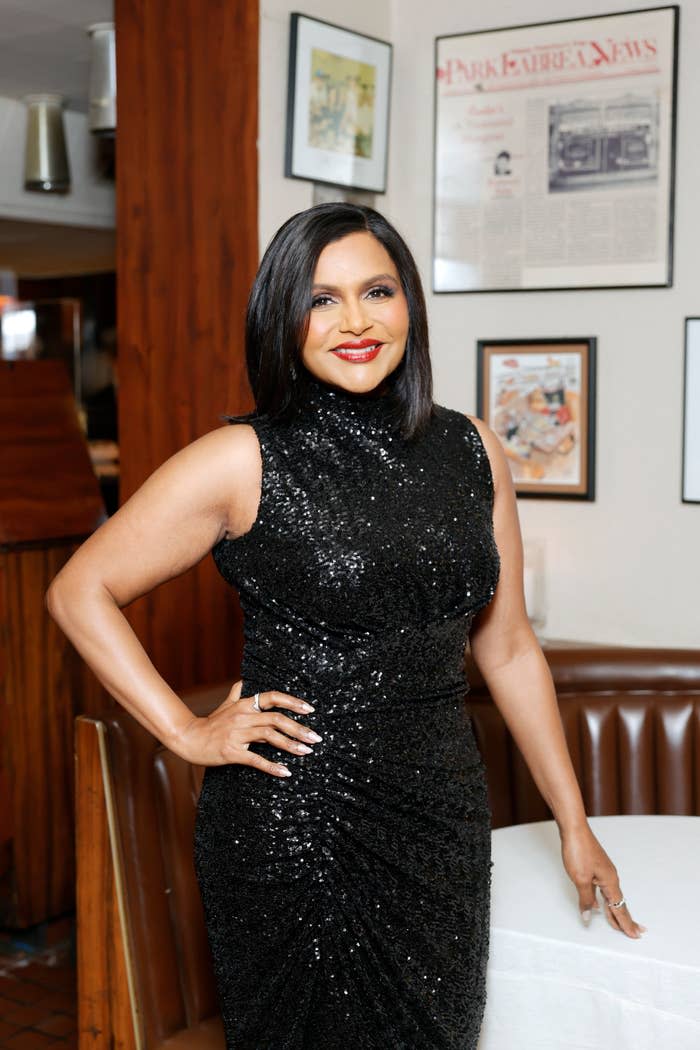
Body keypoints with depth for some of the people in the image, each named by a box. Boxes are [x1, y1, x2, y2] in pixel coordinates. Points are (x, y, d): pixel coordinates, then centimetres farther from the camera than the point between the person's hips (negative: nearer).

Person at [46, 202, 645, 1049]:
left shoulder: (470, 450, 3)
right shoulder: (244, 461, -10)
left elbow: (507, 648, 8)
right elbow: (81, 591, -4)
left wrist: (573, 825, 10)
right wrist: (189, 733, -9)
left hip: (444, 817, 4)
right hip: (293, 825, -4)